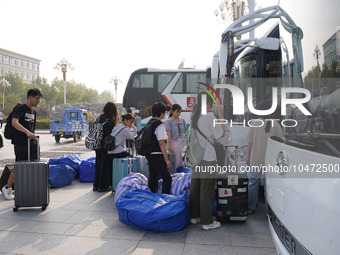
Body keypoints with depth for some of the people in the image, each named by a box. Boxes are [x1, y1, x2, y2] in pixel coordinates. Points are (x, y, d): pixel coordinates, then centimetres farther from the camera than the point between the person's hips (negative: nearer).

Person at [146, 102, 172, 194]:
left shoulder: (149, 123, 11)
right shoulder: (159, 125, -15)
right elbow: (161, 143, -19)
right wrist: (166, 159, -15)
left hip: (148, 155, 9)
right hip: (157, 156, -9)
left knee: (152, 178, 16)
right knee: (167, 179, -5)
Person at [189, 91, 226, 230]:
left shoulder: (195, 116, 8)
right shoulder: (209, 116, -16)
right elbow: (221, 134, -9)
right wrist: (221, 116, -2)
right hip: (207, 158, -8)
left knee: (195, 187, 16)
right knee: (207, 191, 1)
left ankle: (194, 216, 28)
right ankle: (207, 221, 10)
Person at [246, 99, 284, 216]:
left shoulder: (254, 124, -6)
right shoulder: (276, 125, -6)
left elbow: (250, 143, -1)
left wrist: (248, 157, 10)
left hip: (255, 160, 0)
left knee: (252, 184, 12)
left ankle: (251, 208, 22)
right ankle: (269, 211, 13)